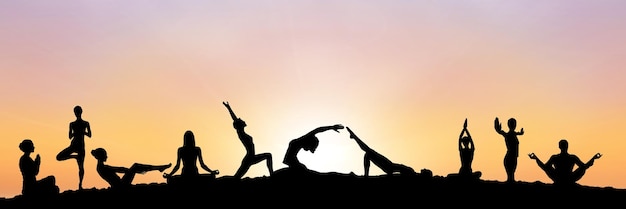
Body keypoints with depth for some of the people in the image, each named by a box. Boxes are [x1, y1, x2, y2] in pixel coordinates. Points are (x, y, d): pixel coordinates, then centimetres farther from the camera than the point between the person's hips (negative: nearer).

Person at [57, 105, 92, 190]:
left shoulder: (85, 123, 3)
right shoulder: (72, 124, 9)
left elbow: (89, 135, -1)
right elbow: (70, 137, 6)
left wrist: (83, 132, -17)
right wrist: (74, 133, -13)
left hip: (81, 146, -3)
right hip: (73, 145, 3)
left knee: (81, 166, -4)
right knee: (59, 157, -7)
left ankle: (80, 185, -3)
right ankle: (75, 156, 6)